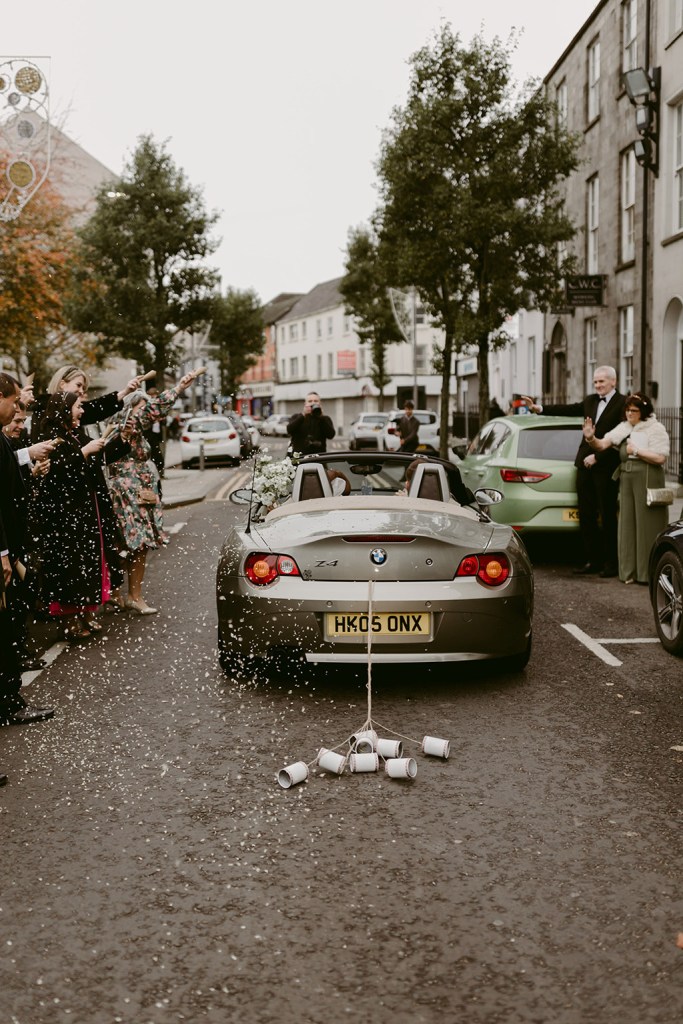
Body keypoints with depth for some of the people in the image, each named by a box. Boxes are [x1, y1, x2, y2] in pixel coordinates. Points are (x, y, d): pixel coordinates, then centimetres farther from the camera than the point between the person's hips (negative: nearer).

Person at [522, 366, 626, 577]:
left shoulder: (622, 404, -7)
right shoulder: (590, 401, 15)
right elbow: (568, 410, 11)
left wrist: (596, 456, -15)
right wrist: (539, 408, 3)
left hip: (606, 467, -6)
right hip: (585, 465, 7)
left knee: (608, 516, -1)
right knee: (586, 515, 7)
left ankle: (611, 563, 7)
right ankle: (593, 560, 14)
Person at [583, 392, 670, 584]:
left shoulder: (655, 429, -3)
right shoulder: (623, 428, 14)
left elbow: (660, 457, -12)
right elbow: (602, 445, 6)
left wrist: (636, 450, -9)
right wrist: (591, 439, -14)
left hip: (647, 480, -6)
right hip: (626, 478, 6)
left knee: (646, 524, -3)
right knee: (627, 523, 6)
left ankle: (648, 572, 2)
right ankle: (630, 571, 11)